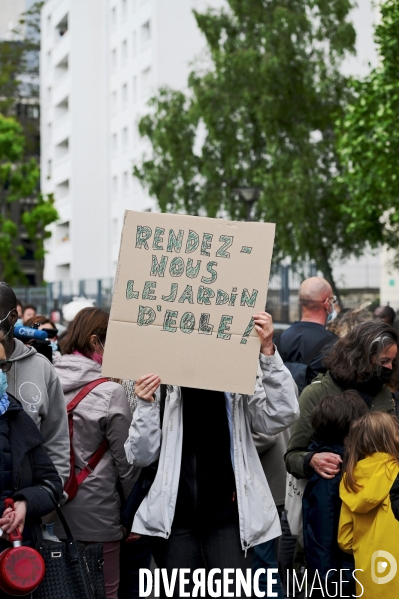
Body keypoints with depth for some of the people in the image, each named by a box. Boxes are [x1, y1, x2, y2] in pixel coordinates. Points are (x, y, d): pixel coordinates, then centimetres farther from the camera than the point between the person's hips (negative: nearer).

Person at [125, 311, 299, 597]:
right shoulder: (165, 389, 3)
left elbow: (282, 415, -15)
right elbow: (142, 456, 1)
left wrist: (268, 350, -22)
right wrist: (146, 405, -13)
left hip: (228, 518, -1)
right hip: (174, 520, 1)